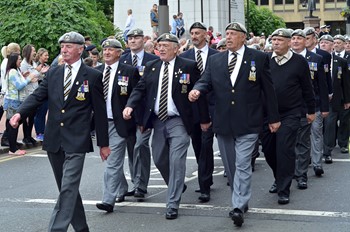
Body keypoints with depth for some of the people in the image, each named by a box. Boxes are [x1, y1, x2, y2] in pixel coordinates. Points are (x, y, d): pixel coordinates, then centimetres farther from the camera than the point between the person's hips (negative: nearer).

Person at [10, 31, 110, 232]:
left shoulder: (93, 76, -1)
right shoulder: (52, 74, 11)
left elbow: (100, 111, 0)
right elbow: (37, 96, 2)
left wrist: (104, 143, 1)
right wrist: (20, 113, -18)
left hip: (76, 142, -5)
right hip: (54, 140, 5)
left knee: (68, 189, -12)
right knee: (67, 188, 13)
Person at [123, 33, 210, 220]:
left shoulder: (188, 66, -5)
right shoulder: (151, 67, 8)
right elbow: (140, 88, 5)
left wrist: (204, 119, -1)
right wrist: (130, 105, -14)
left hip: (178, 122, -5)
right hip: (158, 120, 5)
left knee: (176, 160, -10)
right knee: (159, 159, 14)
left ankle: (172, 204, -3)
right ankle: (177, 186, 40)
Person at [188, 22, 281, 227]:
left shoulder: (258, 58, 1)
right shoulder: (215, 60, 10)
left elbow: (268, 89, 3)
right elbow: (206, 81, 2)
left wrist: (274, 118, 5)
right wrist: (197, 89, -22)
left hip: (247, 123, -4)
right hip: (223, 123, 4)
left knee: (243, 165, -11)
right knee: (230, 167, 12)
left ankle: (239, 207, -12)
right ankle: (241, 202, 25)